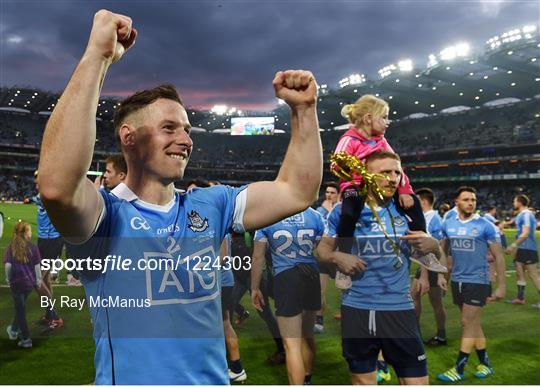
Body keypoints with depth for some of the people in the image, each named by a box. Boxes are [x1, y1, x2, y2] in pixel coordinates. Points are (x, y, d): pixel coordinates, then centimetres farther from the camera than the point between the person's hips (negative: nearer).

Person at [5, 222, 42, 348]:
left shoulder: (11, 247, -8)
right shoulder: (33, 247, -7)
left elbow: (7, 265, -13)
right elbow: (37, 266, -5)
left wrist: (8, 278, 3)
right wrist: (38, 279, 8)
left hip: (17, 282, -2)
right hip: (30, 282, 2)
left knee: (20, 309, 7)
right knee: (21, 307, 24)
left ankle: (26, 339, 11)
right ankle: (14, 329, 42)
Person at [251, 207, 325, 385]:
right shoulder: (314, 215, 0)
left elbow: (258, 257, -2)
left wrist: (255, 288, 10)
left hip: (285, 278, -4)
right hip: (312, 276, 4)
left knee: (292, 344, 1)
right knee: (307, 335, 24)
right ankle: (306, 380, 44)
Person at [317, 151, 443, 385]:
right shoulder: (343, 210, -1)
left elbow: (435, 249, 11)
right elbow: (323, 248, 9)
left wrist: (431, 245, -12)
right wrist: (337, 257, -12)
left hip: (399, 308, 0)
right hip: (356, 309, 0)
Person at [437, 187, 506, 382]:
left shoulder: (485, 226, -10)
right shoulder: (448, 224, 2)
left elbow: (498, 257, -5)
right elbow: (442, 250, 14)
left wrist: (501, 285, -7)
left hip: (477, 281, -5)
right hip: (457, 280, 5)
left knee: (468, 324, -2)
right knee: (473, 323, 14)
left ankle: (458, 370, 6)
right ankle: (485, 364, 28)